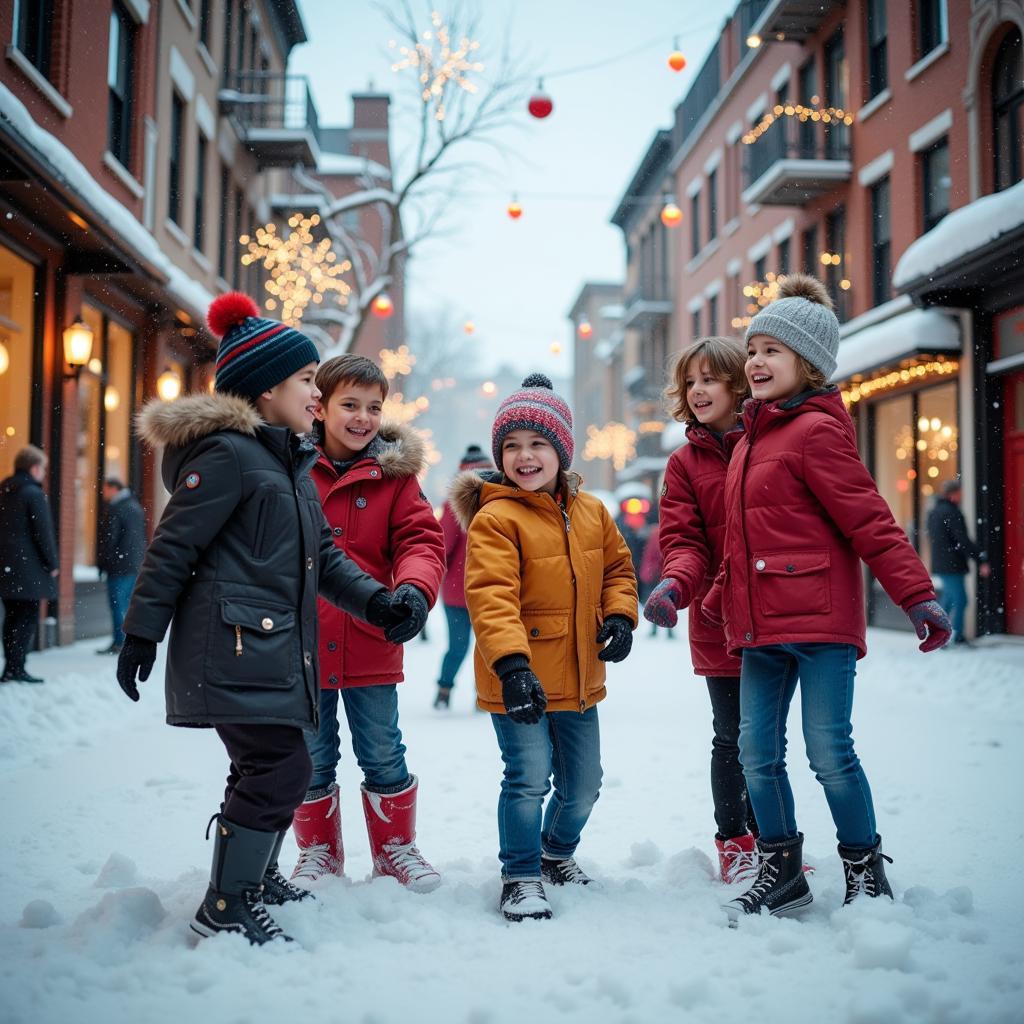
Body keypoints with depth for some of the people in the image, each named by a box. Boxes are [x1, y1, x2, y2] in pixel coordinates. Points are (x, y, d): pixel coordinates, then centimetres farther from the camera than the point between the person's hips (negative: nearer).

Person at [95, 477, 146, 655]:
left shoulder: (114, 509, -12)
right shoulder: (136, 506, 15)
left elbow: (109, 539, -15)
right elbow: (142, 535, 18)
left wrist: (101, 563, -8)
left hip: (120, 565, -8)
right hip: (136, 564, 8)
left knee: (117, 604, -5)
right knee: (129, 603, 12)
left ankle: (119, 643, -5)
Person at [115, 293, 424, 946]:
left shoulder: (292, 463, 18)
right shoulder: (227, 454, -12)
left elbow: (322, 554, 18)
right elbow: (173, 548, -12)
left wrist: (377, 603, 4)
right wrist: (141, 634, -11)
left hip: (278, 647, 10)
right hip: (233, 646, -10)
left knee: (269, 767, 18)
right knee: (280, 768, -10)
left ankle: (256, 877, 37)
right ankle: (224, 909, 2)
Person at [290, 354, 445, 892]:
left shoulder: (394, 473, 0)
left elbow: (420, 540, -6)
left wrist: (414, 587, -26)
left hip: (370, 645, 0)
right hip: (300, 643, 0)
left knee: (383, 755, 12)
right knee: (313, 757, 15)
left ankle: (395, 846, 32)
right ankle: (318, 850, 34)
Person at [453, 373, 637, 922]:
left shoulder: (591, 512, 5)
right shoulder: (494, 518, -15)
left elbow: (617, 567, 17)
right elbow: (491, 596, -25)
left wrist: (619, 615, -2)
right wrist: (512, 664, -36)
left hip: (579, 681, 6)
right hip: (519, 680, -6)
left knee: (583, 785, 17)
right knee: (528, 779, -7)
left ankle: (557, 852, 43)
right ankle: (521, 878, 13)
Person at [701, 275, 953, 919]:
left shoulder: (816, 431, -9)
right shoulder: (752, 437, 17)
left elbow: (869, 520, -14)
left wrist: (917, 595, -19)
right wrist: (718, 600, 26)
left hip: (819, 622, -8)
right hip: (761, 626, 8)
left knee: (830, 752, -2)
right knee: (757, 754, 9)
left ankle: (866, 872, 18)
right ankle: (781, 872, 24)